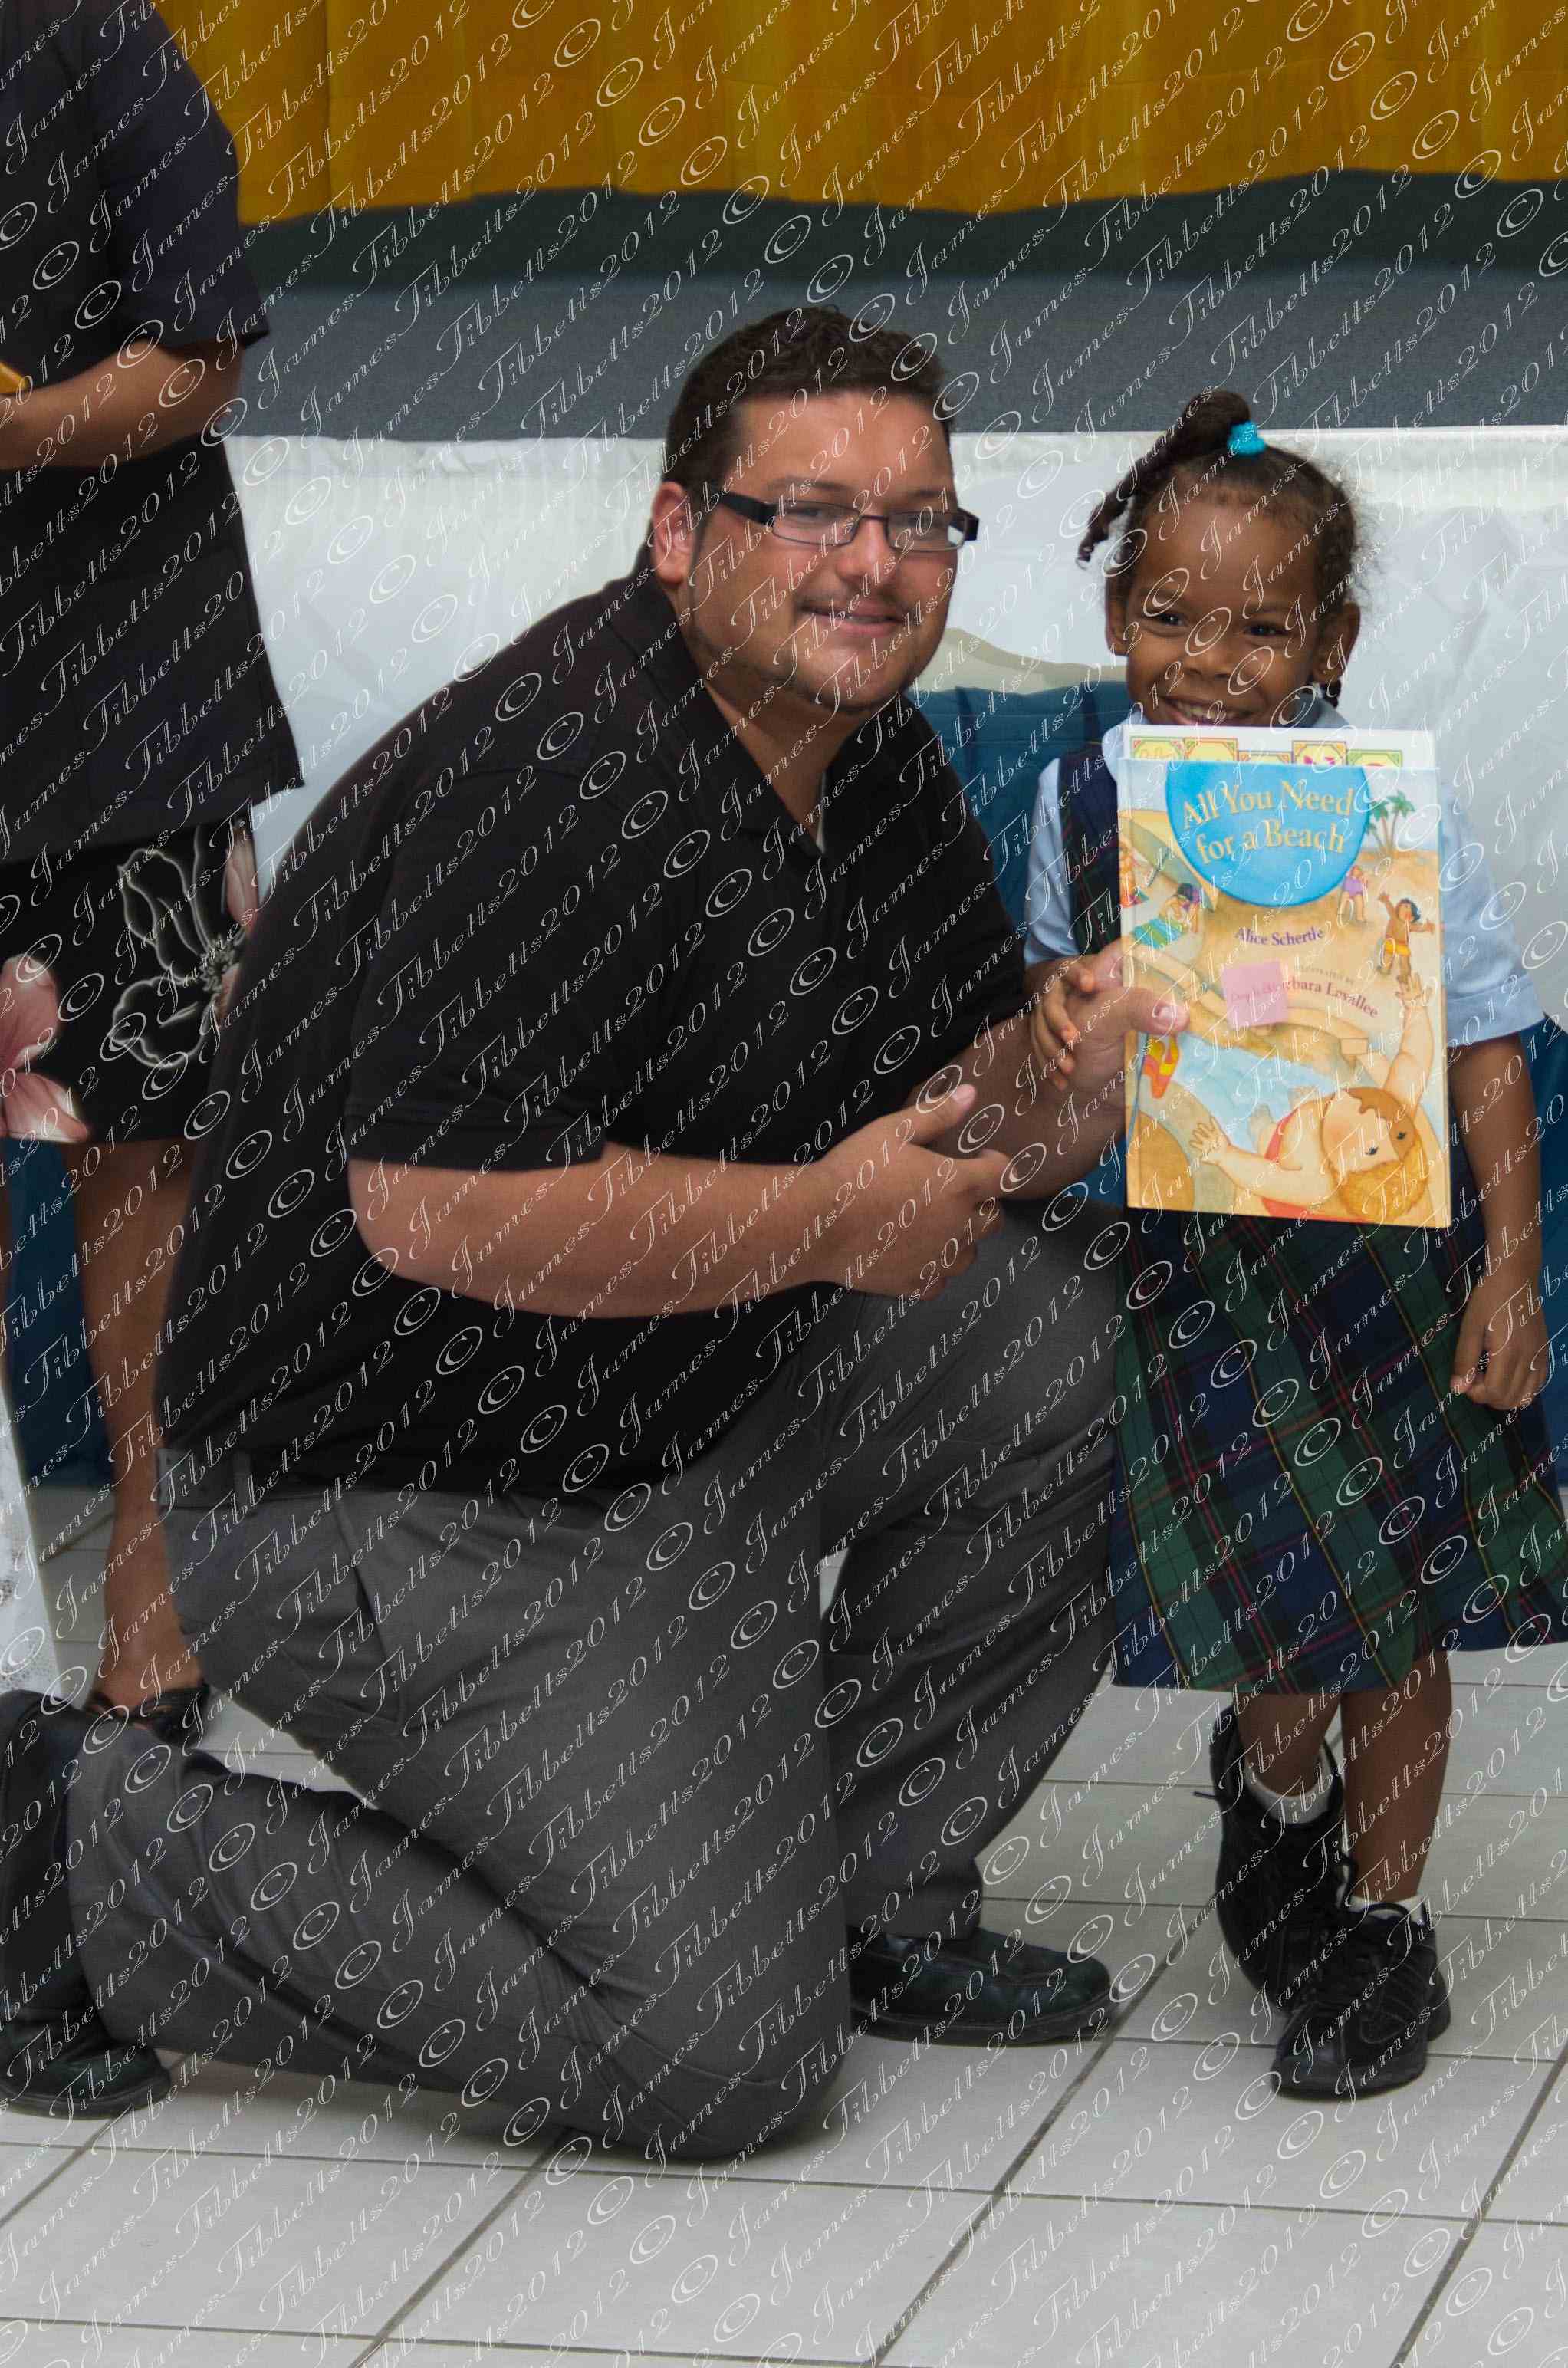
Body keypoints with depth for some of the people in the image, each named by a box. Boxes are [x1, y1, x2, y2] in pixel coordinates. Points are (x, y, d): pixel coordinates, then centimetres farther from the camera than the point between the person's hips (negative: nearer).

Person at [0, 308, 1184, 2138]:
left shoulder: (880, 764, 7)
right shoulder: (546, 776, -23)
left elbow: (950, 1129, 11)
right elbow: (440, 1215, -30)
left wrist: (1048, 1094, -13)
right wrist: (821, 1220, -25)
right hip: (402, 1510, -9)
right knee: (720, 2051, -13)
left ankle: (873, 1890, 11)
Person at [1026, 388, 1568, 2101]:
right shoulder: (1081, 806, -4)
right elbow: (1061, 986, 13)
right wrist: (1055, 1019, -11)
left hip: (1373, 1251, -2)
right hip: (1189, 1262, 2)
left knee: (1388, 1612, 7)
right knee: (1261, 1592, 13)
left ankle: (1384, 1917, 25)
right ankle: (1278, 1783, 46)